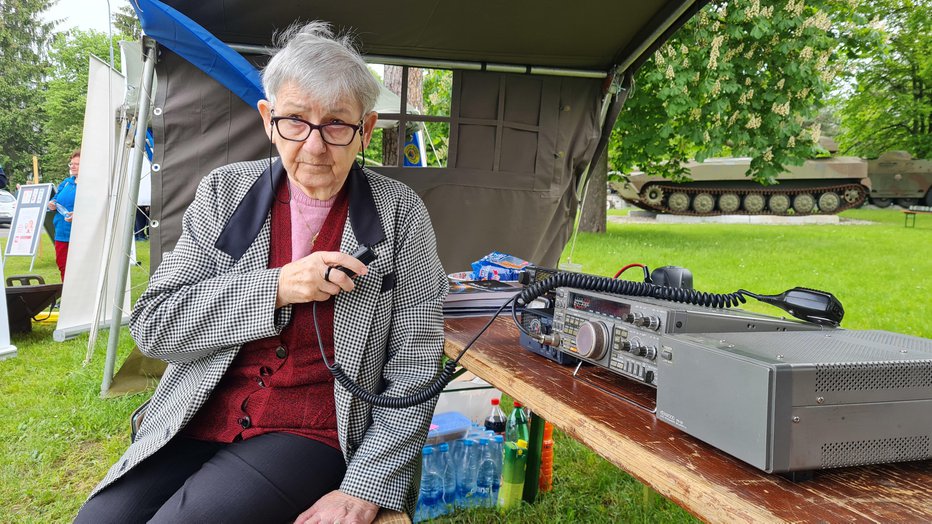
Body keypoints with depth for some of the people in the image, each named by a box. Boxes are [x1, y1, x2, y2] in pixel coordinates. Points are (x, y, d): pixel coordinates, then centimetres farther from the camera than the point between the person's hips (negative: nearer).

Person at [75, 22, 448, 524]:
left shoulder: (400, 214, -5)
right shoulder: (224, 191, 2)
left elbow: (414, 368, -5)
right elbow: (152, 324, -2)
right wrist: (275, 288, -16)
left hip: (312, 433, -3)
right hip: (197, 421, 3)